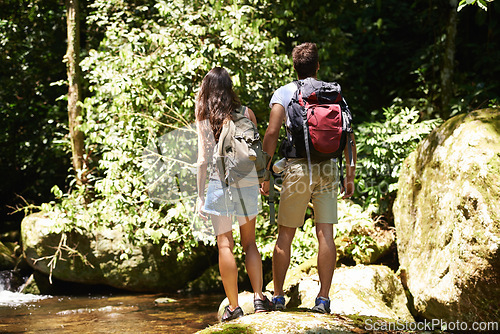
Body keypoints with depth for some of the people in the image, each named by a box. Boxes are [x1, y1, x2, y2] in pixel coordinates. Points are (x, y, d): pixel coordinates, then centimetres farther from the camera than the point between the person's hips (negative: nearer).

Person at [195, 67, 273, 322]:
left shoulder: (204, 120, -4)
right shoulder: (246, 114, 0)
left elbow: (203, 160, -6)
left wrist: (200, 195, -1)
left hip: (220, 184, -2)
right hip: (246, 182, 2)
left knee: (224, 245, 2)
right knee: (249, 243, 14)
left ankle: (233, 305, 3)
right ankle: (259, 297, 4)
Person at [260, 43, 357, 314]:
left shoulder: (284, 93, 3)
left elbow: (272, 133, -9)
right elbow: (348, 135, 5)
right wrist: (350, 174, 10)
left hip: (297, 167, -2)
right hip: (328, 168, 2)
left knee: (285, 234, 7)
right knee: (325, 234, 2)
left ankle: (277, 296, 12)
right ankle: (323, 298, 2)